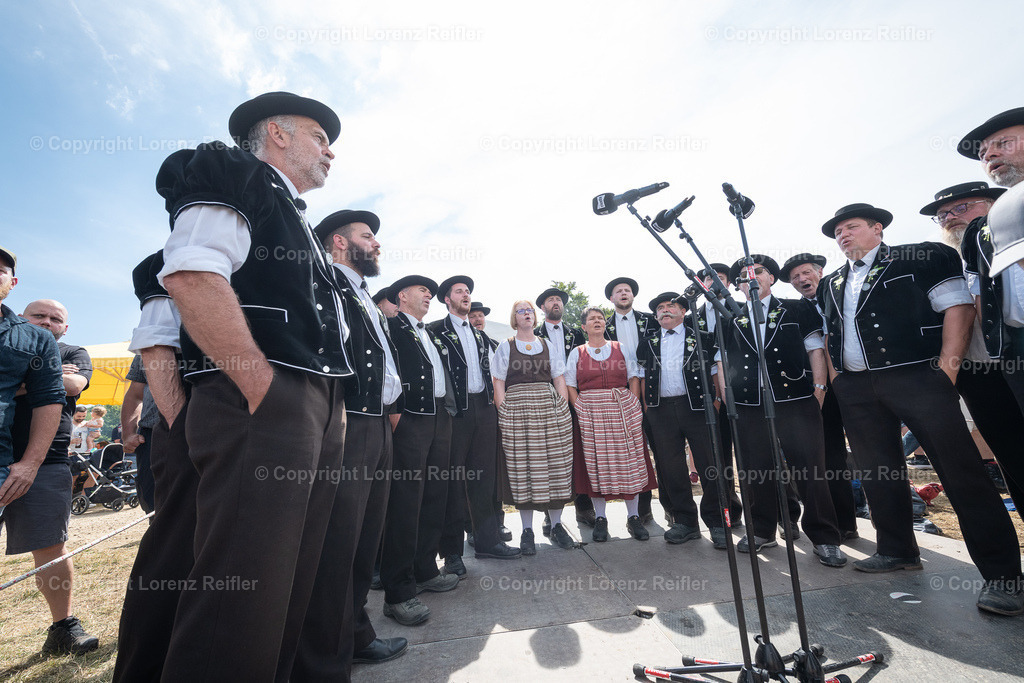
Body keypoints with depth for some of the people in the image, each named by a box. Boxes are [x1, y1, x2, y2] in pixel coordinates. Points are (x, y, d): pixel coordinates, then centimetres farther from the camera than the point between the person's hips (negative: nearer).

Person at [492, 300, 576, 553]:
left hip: (549, 408, 2)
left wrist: (564, 410, 1)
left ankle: (556, 525, 18)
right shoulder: (505, 346, 10)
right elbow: (499, 383, 4)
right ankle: (527, 530, 12)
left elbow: (559, 380, 12)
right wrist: (504, 414, -6)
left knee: (556, 464, 2)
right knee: (522, 467, -1)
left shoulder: (547, 345, 16)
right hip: (517, 411, -2)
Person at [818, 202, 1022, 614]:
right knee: (877, 473, 10)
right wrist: (834, 376, 11)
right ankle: (897, 551, 24)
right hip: (855, 389, 5)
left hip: (916, 377, -5)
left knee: (961, 471, -4)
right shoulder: (831, 284, 18)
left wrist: (947, 367, -12)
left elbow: (958, 307, -4)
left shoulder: (922, 258, 4)